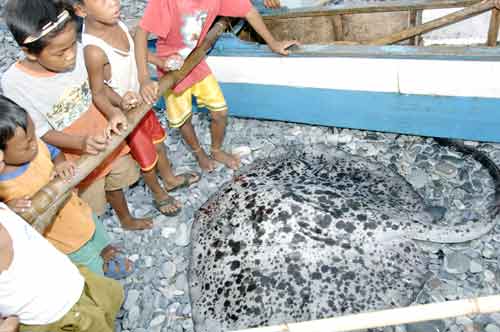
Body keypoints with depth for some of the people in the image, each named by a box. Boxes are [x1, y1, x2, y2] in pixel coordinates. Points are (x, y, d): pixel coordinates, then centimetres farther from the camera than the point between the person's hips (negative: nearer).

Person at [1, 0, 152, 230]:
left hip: (106, 136, 4)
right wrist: (82, 143, -35)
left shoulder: (76, 52, -21)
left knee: (115, 182, 27)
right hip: (76, 157, -3)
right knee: (90, 206, 16)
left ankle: (126, 219, 56)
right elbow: (43, 133, -18)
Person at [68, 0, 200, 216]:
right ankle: (159, 195, 43)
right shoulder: (94, 51, -37)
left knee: (157, 139, 26)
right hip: (125, 112, -7)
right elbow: (97, 92, -24)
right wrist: (117, 106, -41)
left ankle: (170, 179, 53)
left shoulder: (113, 21, -14)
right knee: (147, 157, 14)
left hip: (140, 100, 7)